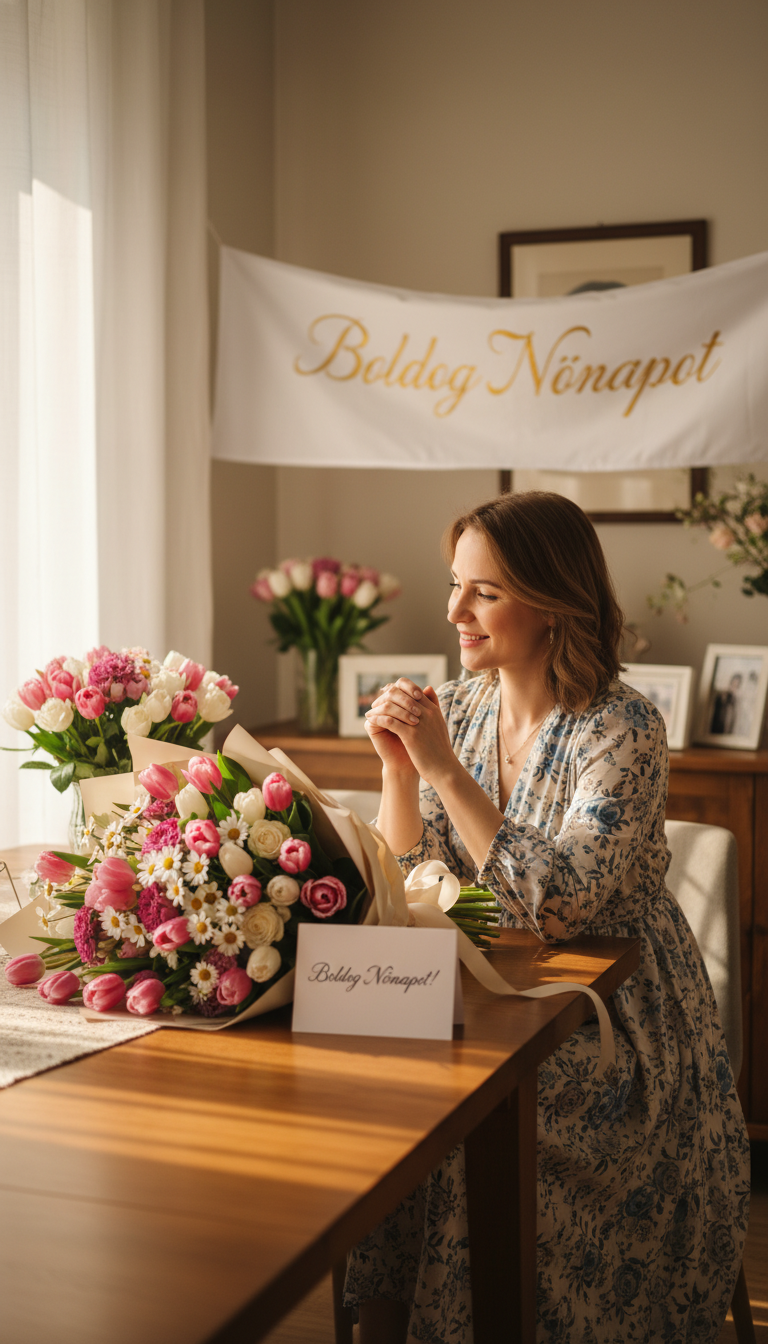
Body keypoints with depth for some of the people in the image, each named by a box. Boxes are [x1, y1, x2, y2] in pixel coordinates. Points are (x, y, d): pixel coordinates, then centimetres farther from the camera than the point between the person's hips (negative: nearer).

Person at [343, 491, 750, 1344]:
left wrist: (444, 768, -27)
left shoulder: (623, 729, -16)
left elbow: (556, 908, -26)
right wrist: (398, 767, -13)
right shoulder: (459, 706, 2)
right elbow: (407, 890, 3)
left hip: (609, 1018, -5)